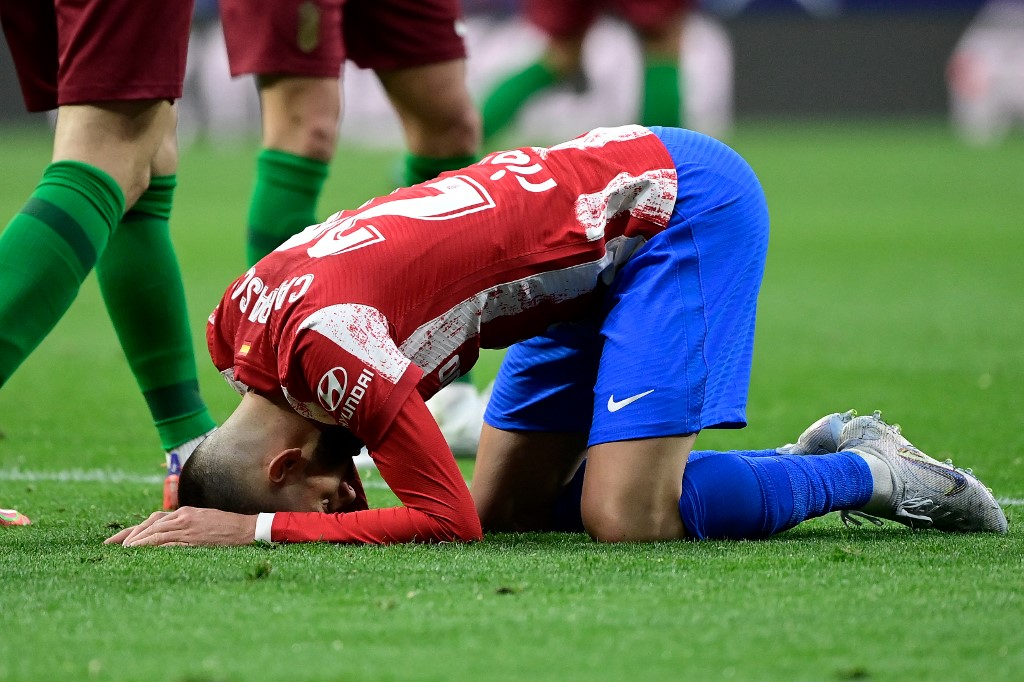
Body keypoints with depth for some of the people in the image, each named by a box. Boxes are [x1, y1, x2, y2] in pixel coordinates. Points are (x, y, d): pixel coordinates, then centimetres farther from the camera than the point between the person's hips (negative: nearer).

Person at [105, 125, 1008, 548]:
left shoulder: (330, 345, -28)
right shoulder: (236, 324, 0)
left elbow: (447, 520, -21)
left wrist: (256, 528, -22)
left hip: (681, 201, -10)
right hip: (618, 196, 10)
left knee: (626, 518, -19)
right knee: (511, 504, 7)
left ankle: (867, 474, 2)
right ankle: (820, 457, 14)